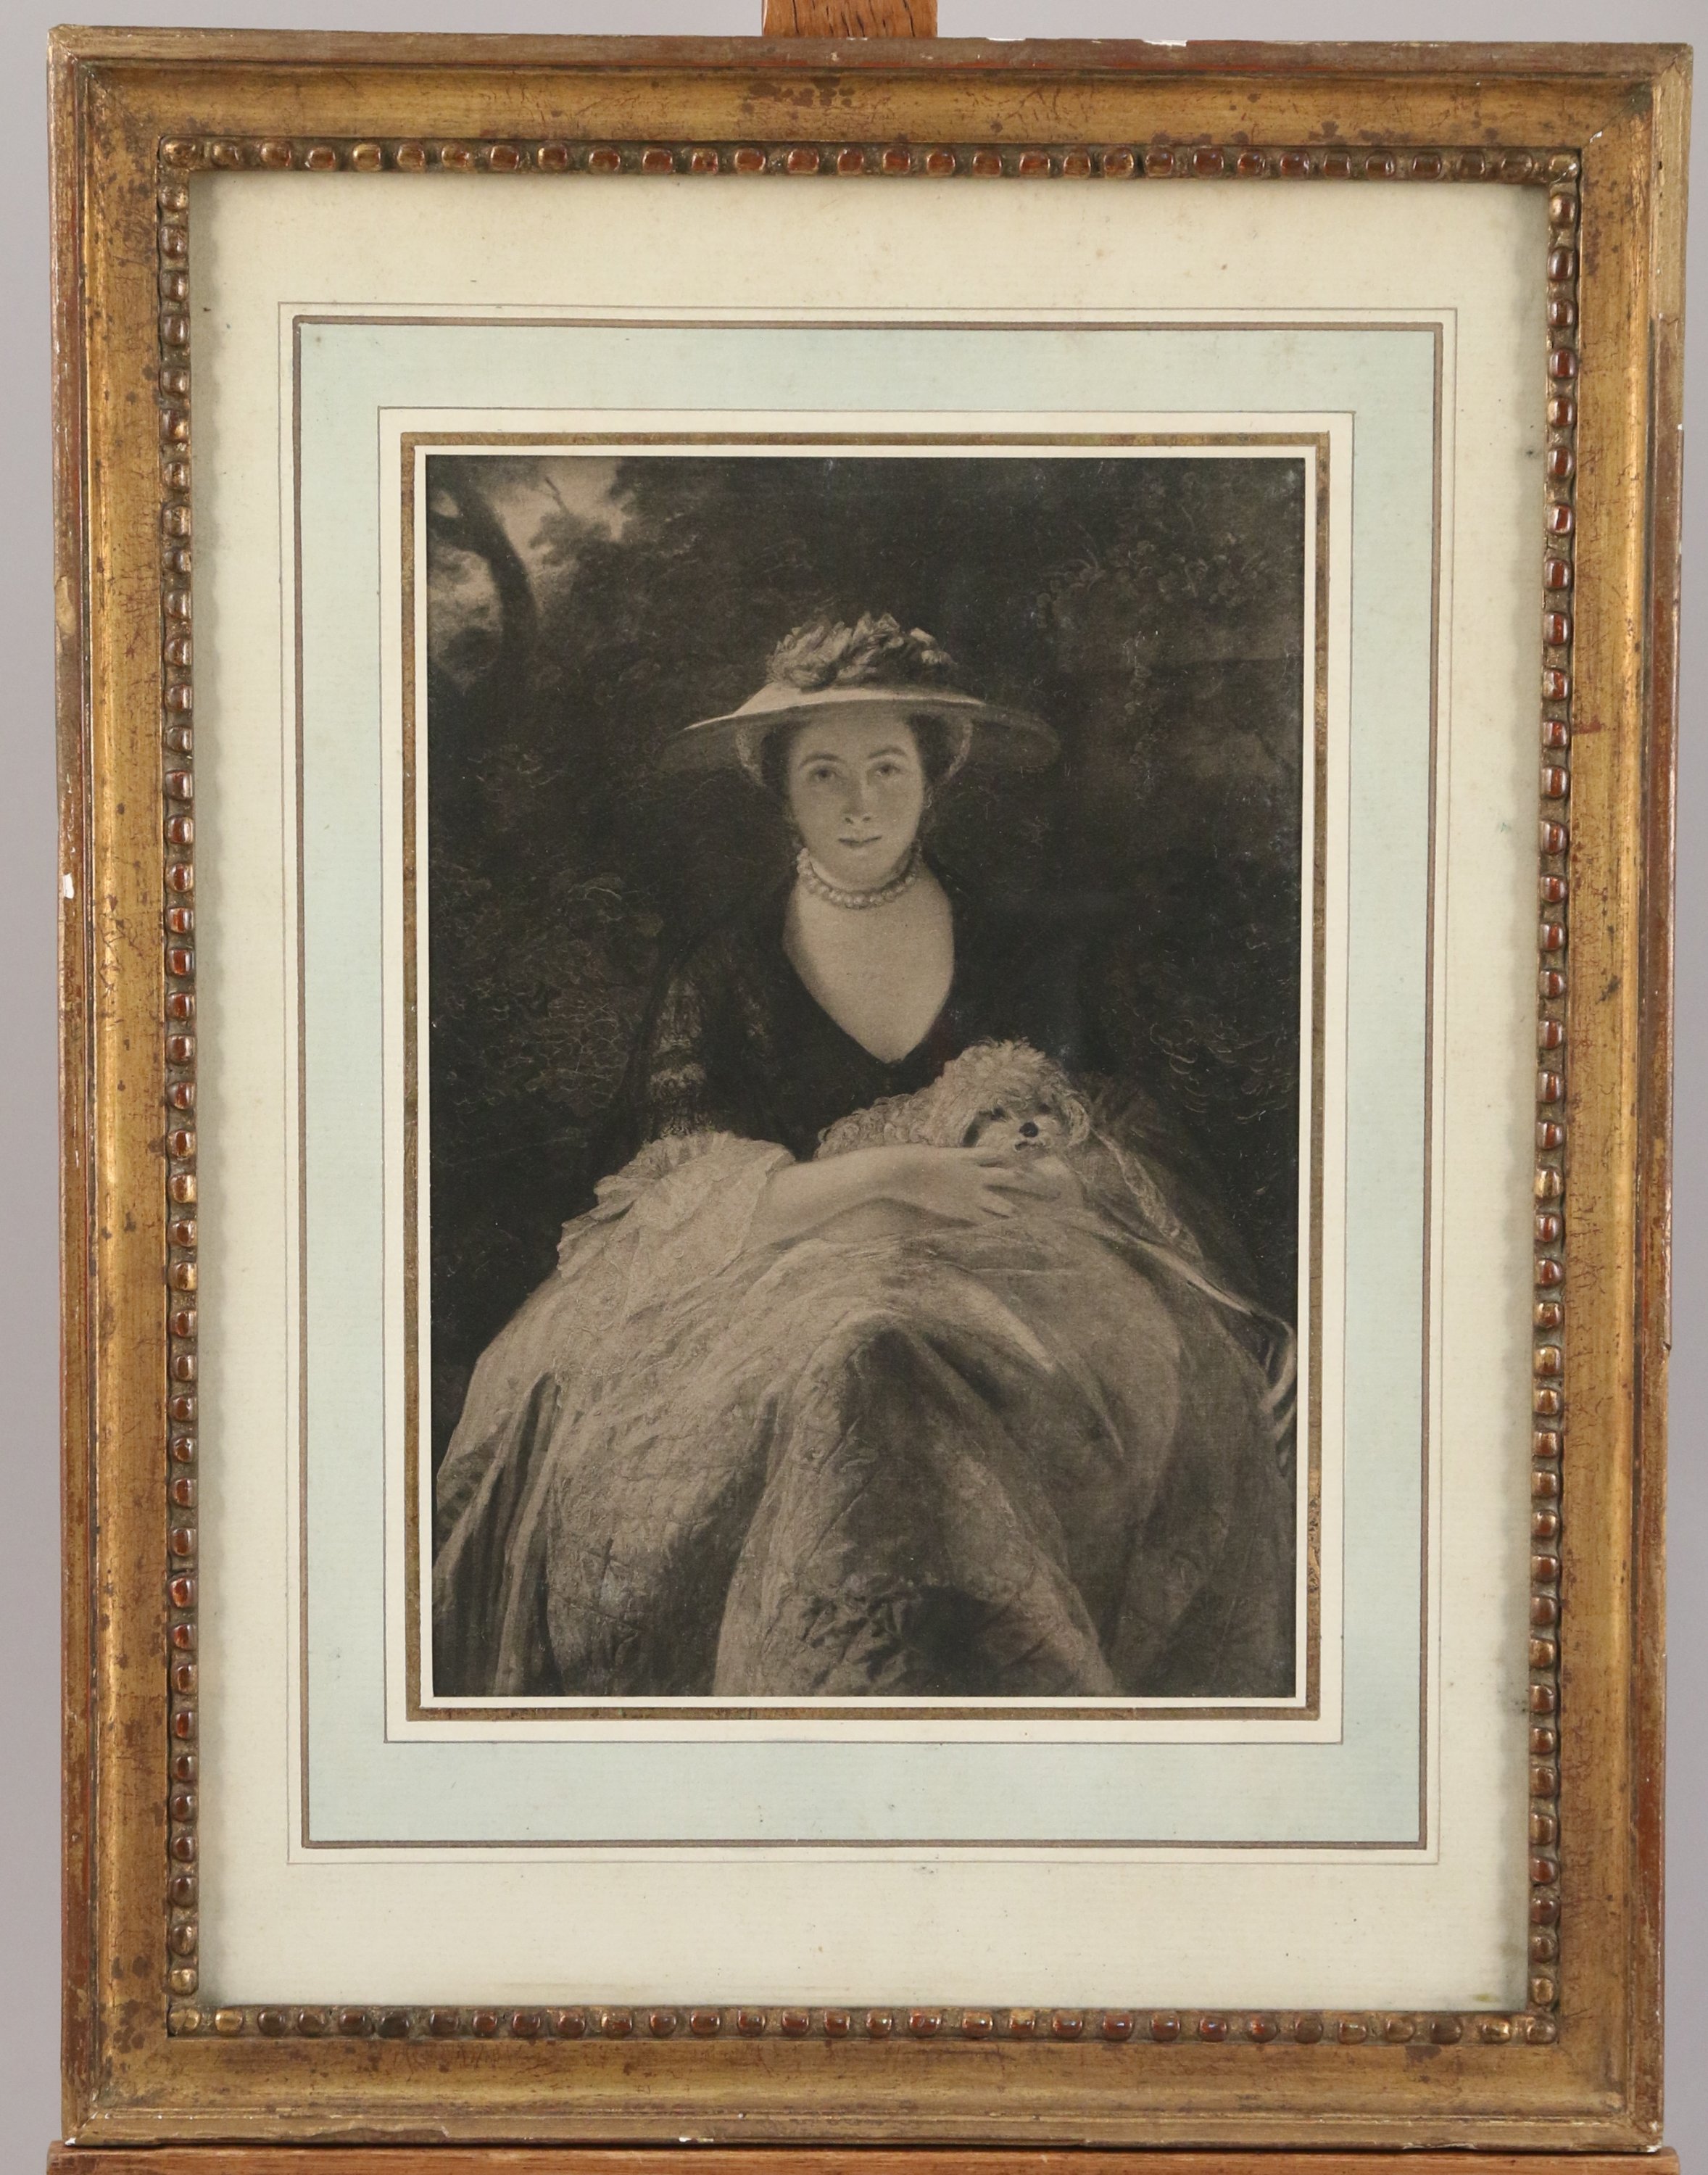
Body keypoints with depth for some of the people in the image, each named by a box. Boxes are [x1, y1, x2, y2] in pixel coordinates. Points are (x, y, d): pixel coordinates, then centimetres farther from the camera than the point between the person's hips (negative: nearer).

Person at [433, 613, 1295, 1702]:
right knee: (855, 1379, -30)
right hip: (784, 1275, -1)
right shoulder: (724, 972, 3)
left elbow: (1092, 1134, 10)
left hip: (997, 1257, 2)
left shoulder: (1010, 946, 7)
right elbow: (694, 1190, -3)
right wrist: (897, 1173, -13)